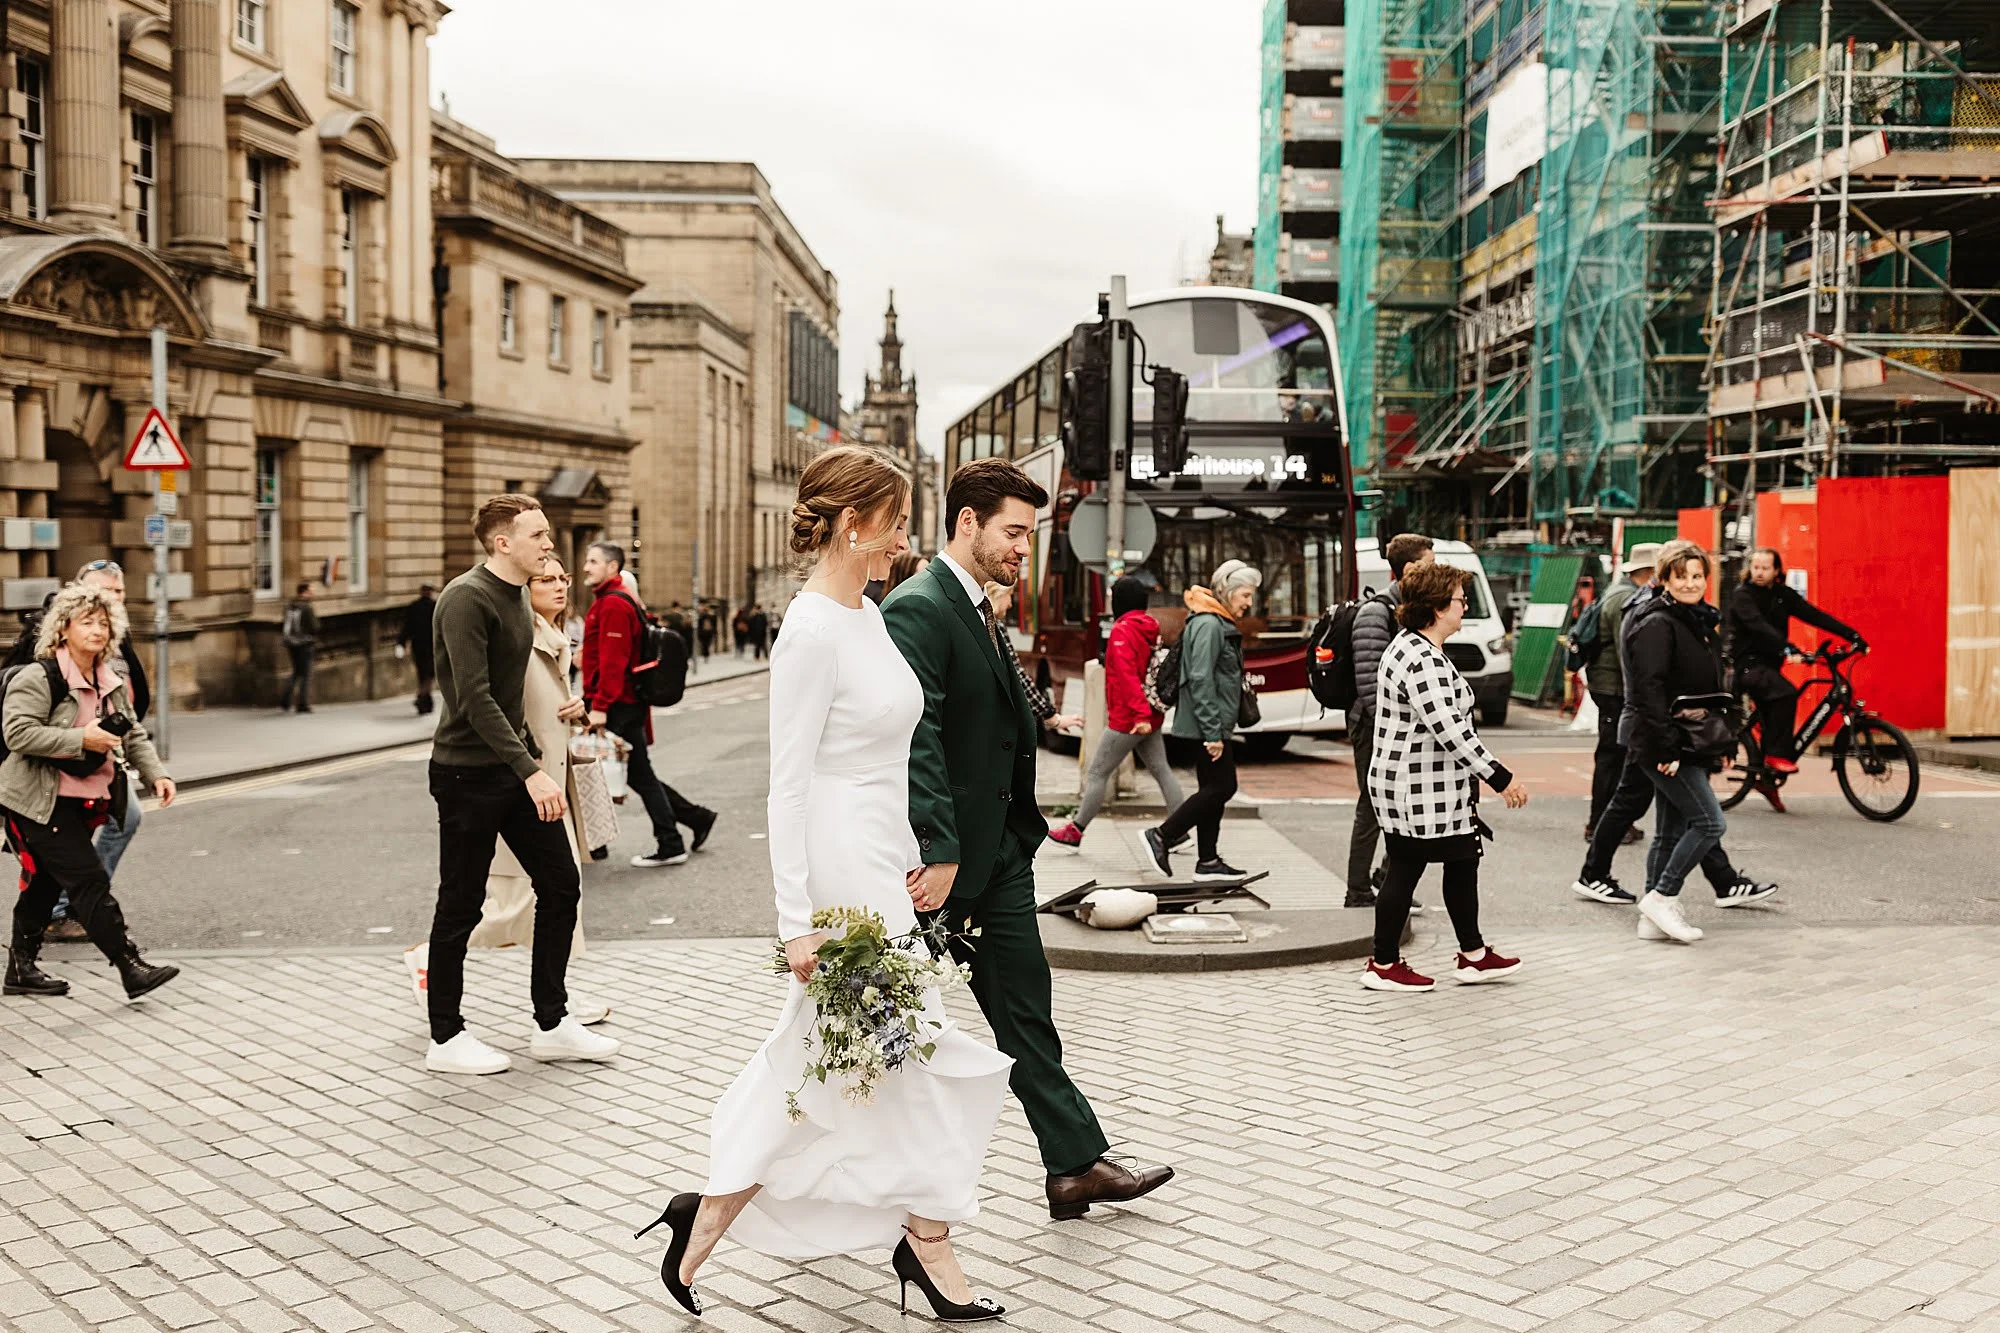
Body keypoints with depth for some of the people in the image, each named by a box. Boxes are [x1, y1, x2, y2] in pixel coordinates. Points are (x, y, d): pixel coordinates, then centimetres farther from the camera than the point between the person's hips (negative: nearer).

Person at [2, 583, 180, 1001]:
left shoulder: (112, 684, 11)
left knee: (45, 883, 16)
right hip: (41, 801, -8)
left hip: (81, 801, 8)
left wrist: (156, 774, 0)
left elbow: (134, 735, 15)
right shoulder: (39, 677, -14)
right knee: (89, 881, -11)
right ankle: (131, 969, -12)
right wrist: (81, 739, -25)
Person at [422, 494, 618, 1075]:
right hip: (468, 773, -8)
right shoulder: (467, 598, -17)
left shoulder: (519, 596, 10)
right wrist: (531, 772, -28)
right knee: (460, 906, 3)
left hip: (515, 767, 8)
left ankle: (551, 1025, 17)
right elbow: (475, 699, -24)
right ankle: (446, 1039, 17)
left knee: (560, 884, 7)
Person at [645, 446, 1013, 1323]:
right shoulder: (811, 630, -18)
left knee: (811, 1056, 15)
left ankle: (711, 1216, 27)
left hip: (879, 868, 9)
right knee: (912, 1050, 3)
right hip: (842, 873, -9)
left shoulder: (865, 616, 10)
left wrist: (907, 859, 18)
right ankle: (928, 1240, 19)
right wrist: (798, 920, -19)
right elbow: (789, 783, -19)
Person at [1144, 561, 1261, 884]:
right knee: (1222, 787, -8)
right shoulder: (1208, 625, -15)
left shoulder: (1221, 624, 17)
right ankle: (1161, 836, -2)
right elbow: (1200, 680, -22)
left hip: (1214, 724, 10)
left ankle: (1208, 861, 17)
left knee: (1213, 789, 12)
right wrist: (1213, 733, -24)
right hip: (1207, 724, -10)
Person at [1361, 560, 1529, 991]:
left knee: (1463, 862, 16)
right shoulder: (1422, 659, -22)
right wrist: (1501, 778, -21)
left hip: (1430, 788, 11)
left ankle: (1473, 955, 25)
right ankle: (1383, 965, 12)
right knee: (1405, 871, 0)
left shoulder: (1410, 646, 13)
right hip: (1418, 790, -11)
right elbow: (1450, 731, -26)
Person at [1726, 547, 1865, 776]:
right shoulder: (1743, 595, -12)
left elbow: (1814, 615, -1)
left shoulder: (1783, 594, 6)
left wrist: (1850, 634, -11)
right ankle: (1778, 755, -24)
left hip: (1769, 664, 7)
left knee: (1769, 721, 14)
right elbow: (1758, 625, -28)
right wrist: (1786, 646, -43)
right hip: (1748, 664, -7)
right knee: (1786, 693, -30)